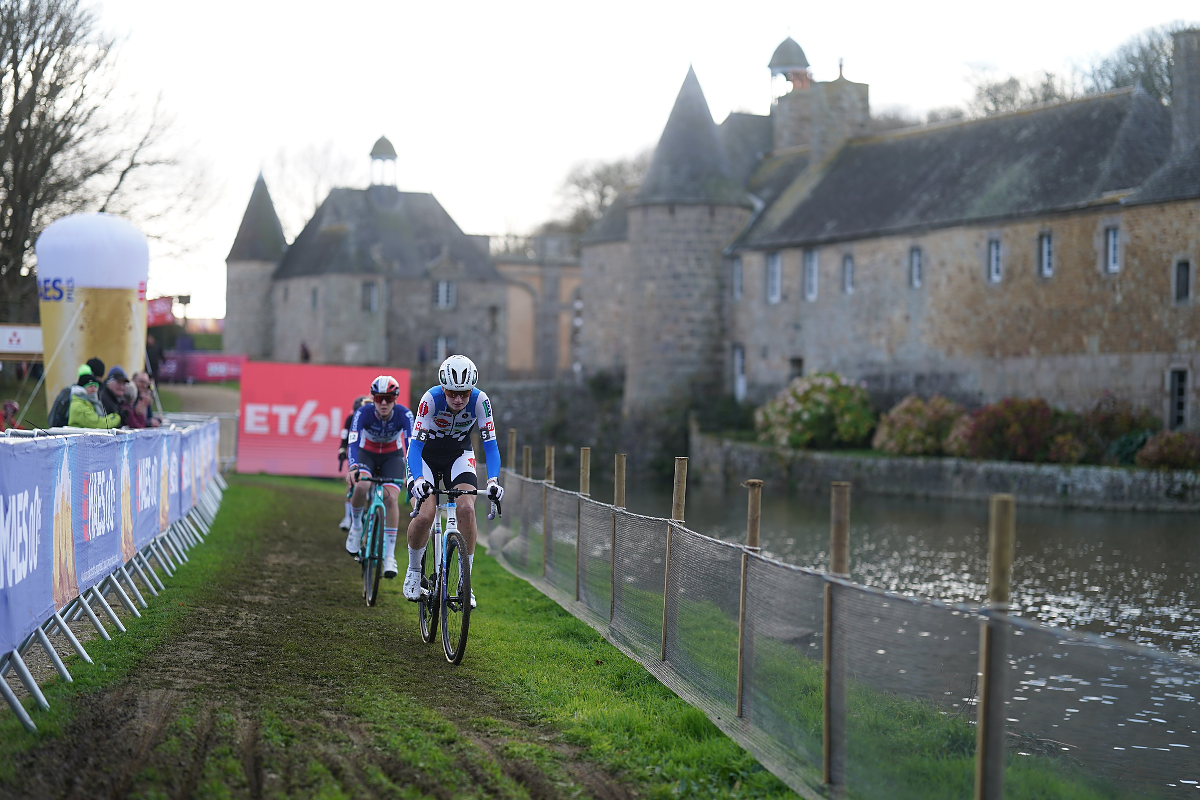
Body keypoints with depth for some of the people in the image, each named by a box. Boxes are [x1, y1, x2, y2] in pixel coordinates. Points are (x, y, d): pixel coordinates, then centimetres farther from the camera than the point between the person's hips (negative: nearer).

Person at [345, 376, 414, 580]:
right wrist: (353, 469, -54)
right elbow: (352, 442, -36)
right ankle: (356, 526, -1)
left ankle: (389, 555, -13)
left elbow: (411, 444, -34)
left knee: (390, 499, -21)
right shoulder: (363, 413, -27)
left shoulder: (404, 415, -27)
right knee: (360, 487, -31)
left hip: (392, 457, 0)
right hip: (367, 454, 0)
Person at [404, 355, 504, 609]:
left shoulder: (480, 401, -24)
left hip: (459, 454, 2)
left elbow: (490, 444, -21)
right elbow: (415, 444, -30)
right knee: (424, 516, -20)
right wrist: (417, 480, -46)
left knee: (466, 508, -23)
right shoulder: (431, 399, -29)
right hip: (426, 455, -2)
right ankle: (413, 571, 8)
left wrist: (494, 480, -37)